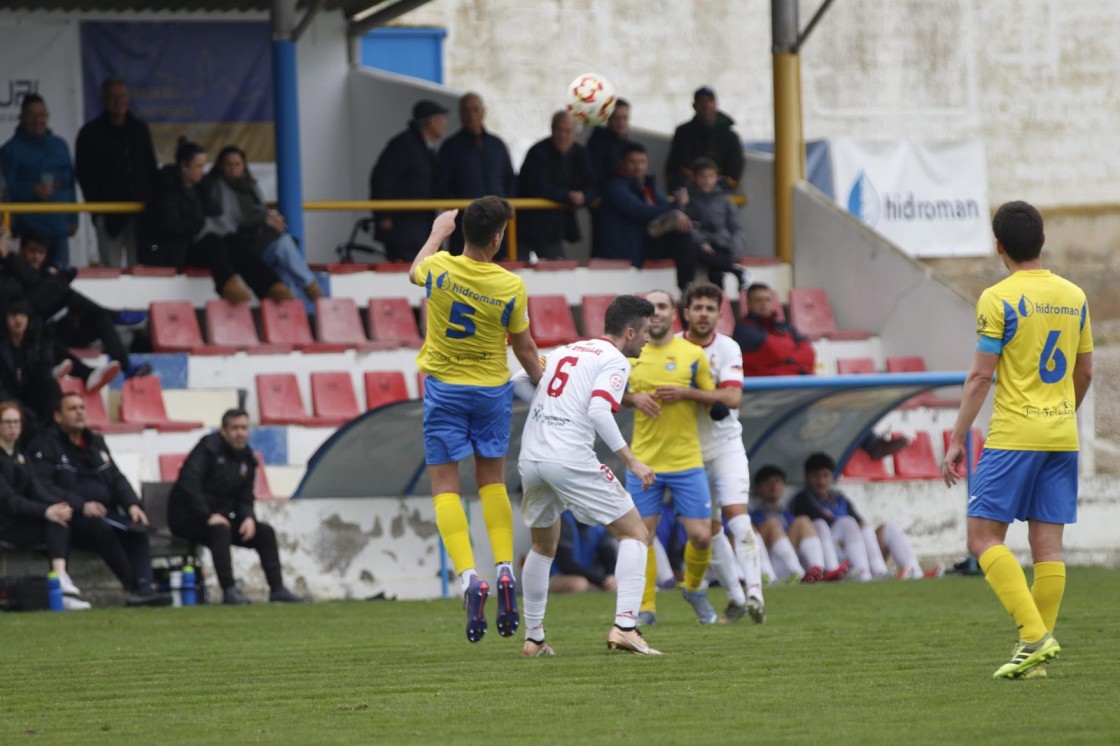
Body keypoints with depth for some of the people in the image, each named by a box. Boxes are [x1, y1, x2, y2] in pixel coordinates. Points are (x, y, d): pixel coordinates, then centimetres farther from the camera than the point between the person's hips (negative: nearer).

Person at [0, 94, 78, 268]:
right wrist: (32, 190, -24)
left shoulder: (59, 146, 16)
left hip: (59, 227, 5)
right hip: (29, 226, -5)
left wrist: (73, 219, 15)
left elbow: (70, 184, 20)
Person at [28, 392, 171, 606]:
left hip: (106, 512, 6)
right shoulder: (45, 444, 0)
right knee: (102, 528, -35)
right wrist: (81, 505, -25)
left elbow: (117, 479, 21)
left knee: (137, 528, -21)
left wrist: (132, 505, -1)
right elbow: (43, 486, -14)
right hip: (71, 518, -6)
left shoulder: (96, 442, 23)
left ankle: (144, 588, -37)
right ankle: (134, 587, -31)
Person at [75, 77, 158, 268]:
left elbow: (151, 170, 18)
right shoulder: (90, 133, 4)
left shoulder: (140, 129, 16)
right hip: (109, 214, -3)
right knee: (111, 266, -5)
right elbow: (85, 176, 1)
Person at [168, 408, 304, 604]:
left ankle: (277, 589, -2)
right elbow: (188, 483, -27)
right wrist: (209, 516, -30)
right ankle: (229, 590, -37)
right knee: (220, 529, -37)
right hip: (187, 517, -8)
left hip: (221, 516, 8)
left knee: (265, 532, -4)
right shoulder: (209, 447, -16)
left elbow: (245, 499, 11)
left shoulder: (246, 458, 8)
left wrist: (248, 518, -13)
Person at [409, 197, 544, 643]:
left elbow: (414, 273, 13)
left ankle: (469, 577, -16)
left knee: (445, 487, 0)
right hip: (493, 388, 1)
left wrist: (437, 233, 30)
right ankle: (505, 571, 5)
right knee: (492, 482, 16)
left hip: (444, 388, -1)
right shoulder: (511, 287, -14)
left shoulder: (440, 268, -14)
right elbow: (524, 347, -1)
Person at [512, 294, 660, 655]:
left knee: (543, 547, 26)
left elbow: (519, 380, 25)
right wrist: (631, 462, -13)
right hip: (571, 460, -7)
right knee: (635, 534, 1)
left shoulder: (565, 351, 21)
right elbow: (599, 412, -15)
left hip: (530, 458, 7)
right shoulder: (615, 361, -1)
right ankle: (624, 626, -14)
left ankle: (533, 639, 26)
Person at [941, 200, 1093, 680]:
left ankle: (1034, 635, -15)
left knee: (984, 536, -2)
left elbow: (981, 376, -10)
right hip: (1062, 434, 6)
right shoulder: (1073, 296, 9)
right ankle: (1041, 648, 3)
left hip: (1014, 435, -6)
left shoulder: (999, 299, -9)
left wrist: (957, 440, -5)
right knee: (1047, 542, 5)